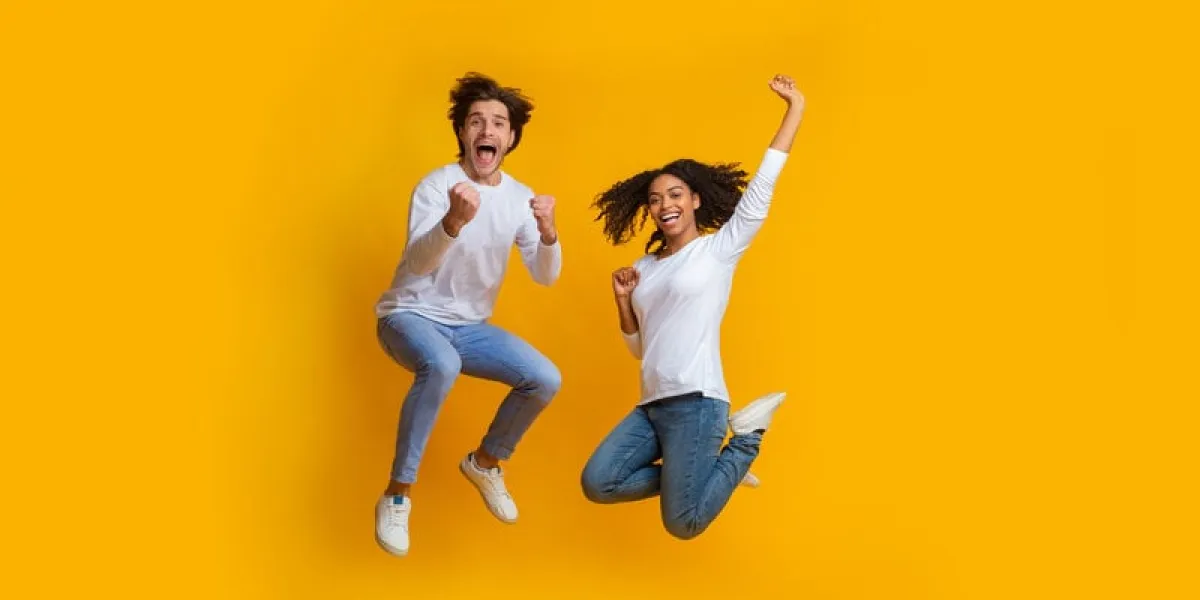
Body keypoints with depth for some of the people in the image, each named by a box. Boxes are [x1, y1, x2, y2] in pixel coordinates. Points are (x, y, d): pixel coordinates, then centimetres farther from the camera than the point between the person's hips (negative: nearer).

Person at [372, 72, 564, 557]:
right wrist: (455, 221, -52)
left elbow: (546, 276, -5)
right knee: (441, 365, -38)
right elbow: (418, 262, -31)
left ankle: (484, 462, 18)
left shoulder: (520, 198, -1)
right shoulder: (437, 185, -17)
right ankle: (397, 495, -23)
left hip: (468, 327, 6)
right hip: (411, 316, -6)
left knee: (545, 380, -11)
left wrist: (548, 233, -27)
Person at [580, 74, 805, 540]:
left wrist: (795, 107, -7)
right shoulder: (645, 268, 16)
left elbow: (761, 186, -6)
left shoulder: (720, 249, 1)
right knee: (597, 484, -12)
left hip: (696, 401, -6)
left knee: (683, 524, -12)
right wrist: (623, 299, 3)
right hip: (651, 405, 6)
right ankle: (691, 474, 10)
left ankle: (746, 439, 11)